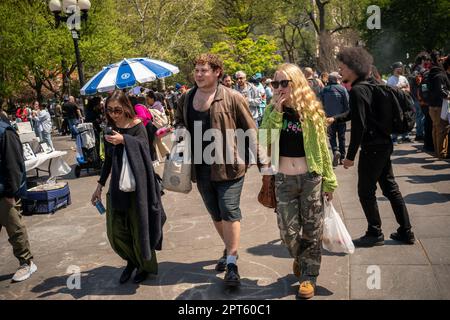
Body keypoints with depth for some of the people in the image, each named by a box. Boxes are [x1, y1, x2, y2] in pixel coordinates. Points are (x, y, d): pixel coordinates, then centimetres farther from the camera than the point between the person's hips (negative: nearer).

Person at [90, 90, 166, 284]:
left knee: (139, 227, 6)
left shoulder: (137, 126, -8)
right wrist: (100, 186, 17)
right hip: (117, 186, 5)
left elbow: (144, 146, -23)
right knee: (115, 231, 6)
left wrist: (124, 140, -34)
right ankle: (131, 260, 33)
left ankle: (145, 265, 29)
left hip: (137, 185, -5)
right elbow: (108, 160, 15)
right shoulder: (110, 131, 6)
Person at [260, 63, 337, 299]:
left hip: (311, 178, -1)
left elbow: (322, 147, 1)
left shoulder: (312, 110, -3)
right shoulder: (272, 110, 2)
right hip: (283, 179, 1)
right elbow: (262, 142, -12)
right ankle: (299, 257, 36)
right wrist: (277, 112, -18)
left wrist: (329, 181, 2)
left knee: (311, 229, 6)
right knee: (288, 231, 4)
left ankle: (309, 275, 22)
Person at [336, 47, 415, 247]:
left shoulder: (357, 90, -18)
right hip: (384, 144, 9)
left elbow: (359, 126, -21)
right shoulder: (372, 85, 10)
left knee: (366, 192, 4)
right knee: (390, 187, 15)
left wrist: (350, 156, -15)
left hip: (372, 148, -9)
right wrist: (334, 119, 25)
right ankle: (405, 232, 23)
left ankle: (375, 234, 16)